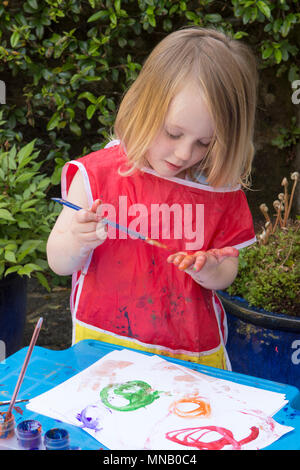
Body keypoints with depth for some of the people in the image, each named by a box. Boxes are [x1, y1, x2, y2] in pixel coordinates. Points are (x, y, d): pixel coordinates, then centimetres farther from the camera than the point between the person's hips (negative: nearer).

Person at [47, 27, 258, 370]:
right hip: (104, 344, -4)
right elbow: (59, 263, -1)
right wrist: (76, 243, -23)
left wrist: (210, 270, -17)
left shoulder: (220, 190, -3)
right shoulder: (97, 175, -8)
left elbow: (226, 272, 6)